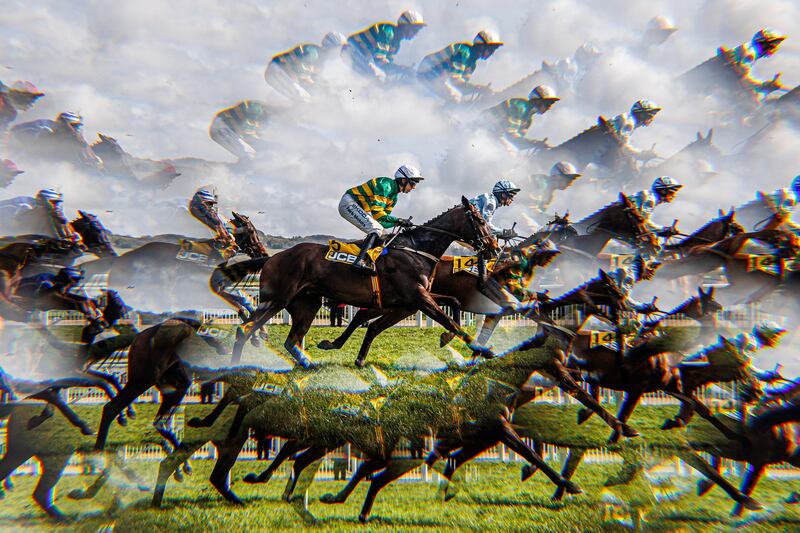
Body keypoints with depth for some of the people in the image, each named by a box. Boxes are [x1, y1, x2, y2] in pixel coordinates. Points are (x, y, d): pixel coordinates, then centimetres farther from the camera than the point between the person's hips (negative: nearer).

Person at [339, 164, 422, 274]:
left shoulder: (394, 196, 12)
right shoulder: (386, 184, -16)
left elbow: (383, 219, 8)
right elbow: (377, 212, -24)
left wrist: (399, 222, -7)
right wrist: (397, 220, -23)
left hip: (359, 209, 10)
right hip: (349, 203, -10)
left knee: (383, 234, 9)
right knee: (376, 229, -26)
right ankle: (359, 261, -37)